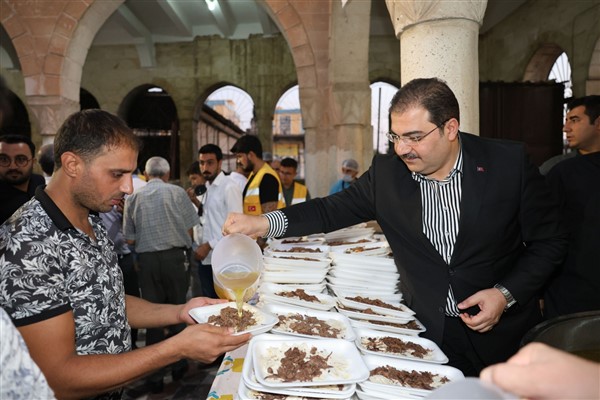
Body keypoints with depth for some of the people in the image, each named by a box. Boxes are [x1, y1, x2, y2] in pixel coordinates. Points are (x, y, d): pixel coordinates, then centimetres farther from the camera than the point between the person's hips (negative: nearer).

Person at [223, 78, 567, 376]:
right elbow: (333, 209, -4)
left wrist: (506, 294, -17)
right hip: (428, 331, 1)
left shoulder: (510, 162, -13)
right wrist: (264, 223, -16)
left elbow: (549, 241, -5)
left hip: (502, 332, 0)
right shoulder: (387, 172, -8)